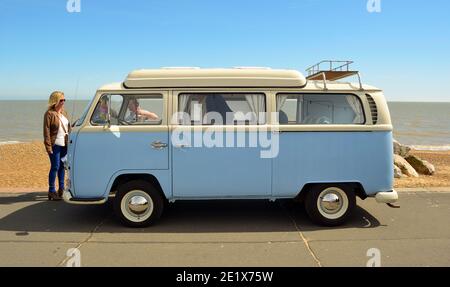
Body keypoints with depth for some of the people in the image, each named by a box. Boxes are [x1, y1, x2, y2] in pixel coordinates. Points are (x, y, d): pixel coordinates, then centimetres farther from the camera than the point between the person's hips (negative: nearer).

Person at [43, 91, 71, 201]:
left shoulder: (64, 112, 12)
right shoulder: (49, 113, -9)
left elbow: (69, 127, 18)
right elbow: (46, 131, -12)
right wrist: (48, 146, -16)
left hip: (65, 144, 7)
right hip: (55, 145, -7)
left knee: (62, 166, 13)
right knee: (55, 167, -4)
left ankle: (61, 188, 23)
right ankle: (51, 191, 4)